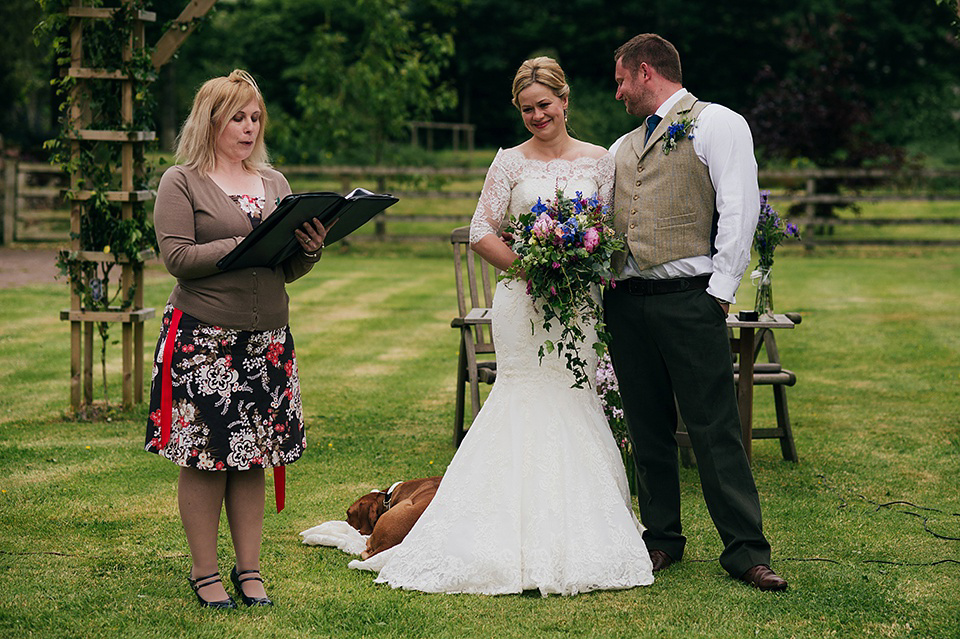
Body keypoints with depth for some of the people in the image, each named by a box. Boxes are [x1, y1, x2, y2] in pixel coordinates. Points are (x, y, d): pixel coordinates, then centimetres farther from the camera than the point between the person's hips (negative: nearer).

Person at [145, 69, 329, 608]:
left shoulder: (274, 182, 16)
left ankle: (250, 570, 16)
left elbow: (291, 270, 16)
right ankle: (205, 572, 9)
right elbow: (177, 256, -12)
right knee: (204, 457, -2)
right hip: (203, 338, -5)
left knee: (255, 457, 7)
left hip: (268, 337, 5)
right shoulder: (181, 182, 0)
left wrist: (311, 249, -6)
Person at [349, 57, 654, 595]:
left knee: (579, 404, 1)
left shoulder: (599, 161, 9)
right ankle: (528, 541, -3)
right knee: (531, 406, -6)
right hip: (524, 303, -2)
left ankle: (581, 539, 8)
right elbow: (481, 232, -1)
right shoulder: (511, 162, 4)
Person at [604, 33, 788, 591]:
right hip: (626, 301, 6)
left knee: (716, 429, -7)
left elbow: (740, 209, -7)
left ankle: (746, 550, -3)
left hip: (688, 299, -6)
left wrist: (720, 291, -13)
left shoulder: (718, 124, 1)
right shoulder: (623, 148, 21)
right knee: (648, 430, 8)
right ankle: (663, 539, 17)